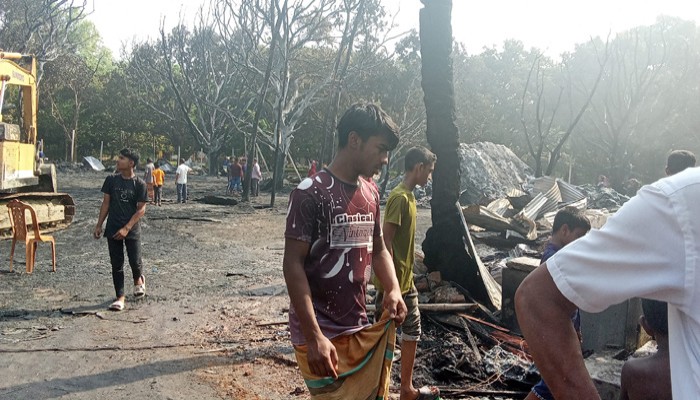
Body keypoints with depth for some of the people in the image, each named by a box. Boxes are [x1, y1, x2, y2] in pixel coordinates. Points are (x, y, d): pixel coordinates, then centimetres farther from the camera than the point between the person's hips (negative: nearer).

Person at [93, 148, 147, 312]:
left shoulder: (139, 184, -8)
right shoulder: (111, 180, 2)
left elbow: (141, 209, -9)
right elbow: (106, 203, 7)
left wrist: (126, 228, -16)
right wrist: (98, 225, 3)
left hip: (132, 229, -2)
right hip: (113, 229, 3)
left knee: (135, 262, -1)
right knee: (116, 264, 3)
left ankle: (138, 280, 34)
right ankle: (120, 298, 10)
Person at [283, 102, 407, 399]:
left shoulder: (370, 194, 8)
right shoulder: (311, 193, -14)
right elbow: (293, 265, -16)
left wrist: (393, 290, -2)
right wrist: (314, 337, -21)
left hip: (360, 329, 7)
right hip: (321, 333, -7)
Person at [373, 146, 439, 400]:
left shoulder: (409, 196, 11)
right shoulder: (400, 197, -19)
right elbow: (385, 240, -23)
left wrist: (405, 277, 20)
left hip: (406, 280, 10)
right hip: (394, 282, -10)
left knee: (412, 331, 17)